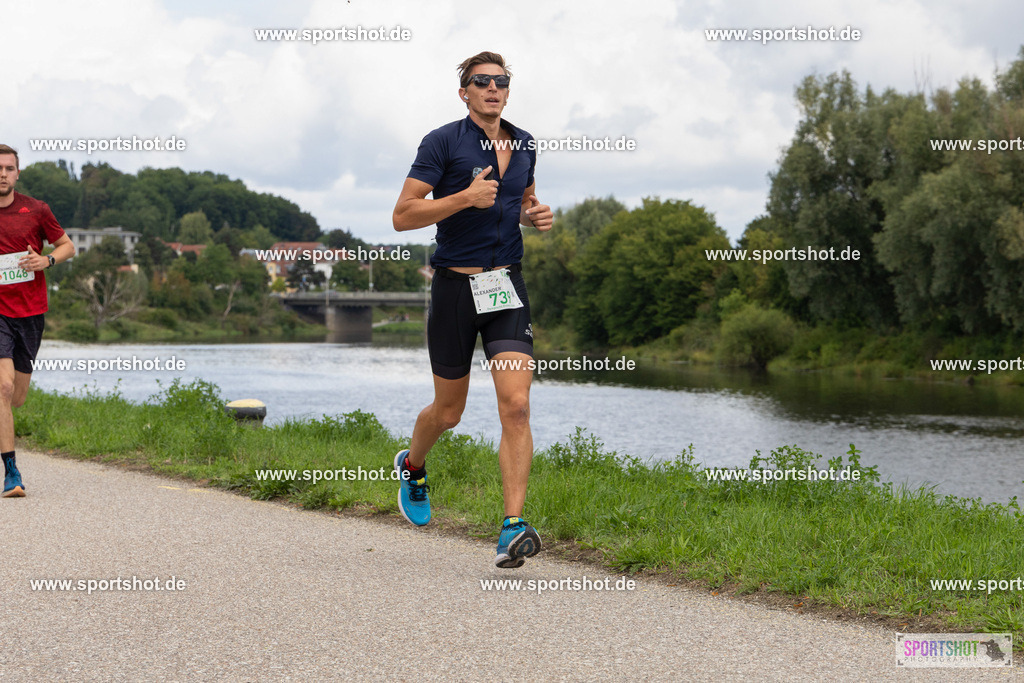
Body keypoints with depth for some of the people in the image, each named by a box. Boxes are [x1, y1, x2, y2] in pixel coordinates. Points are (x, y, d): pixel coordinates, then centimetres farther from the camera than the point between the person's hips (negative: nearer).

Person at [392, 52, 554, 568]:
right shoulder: (443, 142, -7)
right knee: (448, 411, 11)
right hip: (455, 287, -3)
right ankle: (412, 466, 44)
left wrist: (537, 215, 5)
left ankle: (513, 527, -17)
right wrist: (466, 197, -21)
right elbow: (402, 216, -11)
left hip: (507, 287, 3)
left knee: (516, 407, -13)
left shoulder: (523, 144, 10)